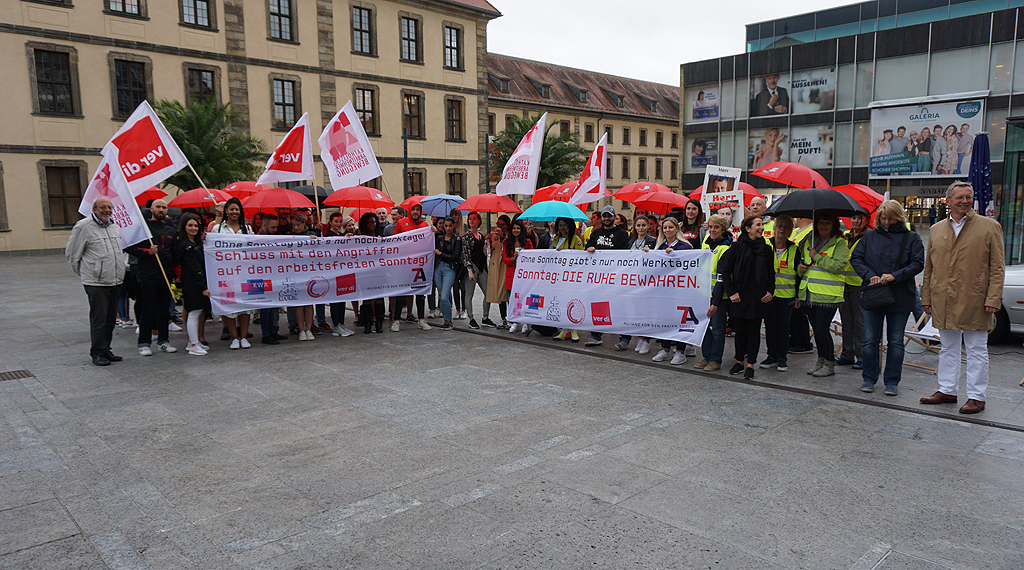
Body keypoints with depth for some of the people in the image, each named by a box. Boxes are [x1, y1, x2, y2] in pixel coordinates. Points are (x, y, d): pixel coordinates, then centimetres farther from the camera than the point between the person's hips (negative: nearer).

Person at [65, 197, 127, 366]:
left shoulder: (115, 226, 14)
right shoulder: (83, 227, -6)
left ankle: (106, 350, 21)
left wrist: (124, 266, 20)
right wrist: (85, 274, 3)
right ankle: (97, 353, 6)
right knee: (98, 319, -5)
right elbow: (71, 254, -1)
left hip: (115, 282, 6)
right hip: (96, 282, -6)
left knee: (111, 318, 11)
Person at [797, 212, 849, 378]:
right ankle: (821, 360, 25)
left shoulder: (840, 243, -4)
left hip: (827, 294, -6)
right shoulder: (808, 241, 14)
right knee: (816, 328, 12)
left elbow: (839, 265, -18)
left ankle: (829, 364, 5)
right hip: (810, 293, 6)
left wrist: (817, 257, -14)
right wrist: (801, 268, 3)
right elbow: (802, 262, 26)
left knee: (822, 328, -7)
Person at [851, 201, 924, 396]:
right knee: (870, 340, 4)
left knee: (895, 342, 5)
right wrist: (870, 275, -11)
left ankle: (892, 381, 15)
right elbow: (855, 258, 6)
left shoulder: (911, 238, 3)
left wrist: (895, 276, -17)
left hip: (900, 297, -1)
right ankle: (869, 378, 17)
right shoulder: (870, 237, 8)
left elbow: (918, 263, -3)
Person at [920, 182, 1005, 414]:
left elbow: (997, 267, -3)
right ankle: (947, 390, 24)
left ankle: (976, 397, 12)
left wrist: (993, 299, -11)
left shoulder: (990, 227, 0)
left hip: (974, 302, -4)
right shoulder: (936, 230, 11)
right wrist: (926, 298, 10)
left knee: (976, 351, 4)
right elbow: (929, 268, 14)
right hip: (943, 303, 4)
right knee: (948, 349, 14)